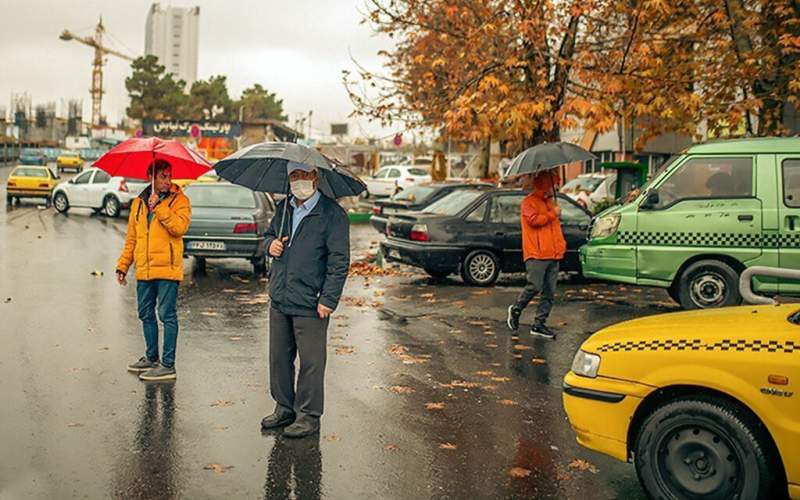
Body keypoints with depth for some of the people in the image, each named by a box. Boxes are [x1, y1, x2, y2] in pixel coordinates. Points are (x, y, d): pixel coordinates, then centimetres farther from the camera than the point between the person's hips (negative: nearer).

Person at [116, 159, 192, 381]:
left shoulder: (179, 200, -2)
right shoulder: (139, 202, 14)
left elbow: (179, 227, -20)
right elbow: (131, 238, 18)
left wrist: (158, 206, -20)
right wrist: (122, 265, 14)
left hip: (167, 269, -6)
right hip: (144, 270, 6)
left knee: (167, 315, -3)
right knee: (146, 315, 15)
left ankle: (168, 365, 2)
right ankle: (151, 357, 31)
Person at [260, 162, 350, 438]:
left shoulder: (332, 213, -9)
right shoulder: (283, 208, 12)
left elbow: (339, 261, -12)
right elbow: (269, 234, 29)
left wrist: (329, 299, -16)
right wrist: (270, 244, 4)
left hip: (310, 304, -7)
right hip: (279, 301, 7)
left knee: (310, 362, 2)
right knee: (279, 358, 15)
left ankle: (309, 416, 14)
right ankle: (284, 408, 30)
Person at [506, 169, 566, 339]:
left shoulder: (550, 202, 22)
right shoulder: (528, 202, -4)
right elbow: (534, 220, -20)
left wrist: (561, 244, 15)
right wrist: (553, 214, -10)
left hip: (553, 255, 8)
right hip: (536, 254, -8)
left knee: (549, 292, 4)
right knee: (535, 287, -12)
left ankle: (539, 324, 9)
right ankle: (516, 309, 13)